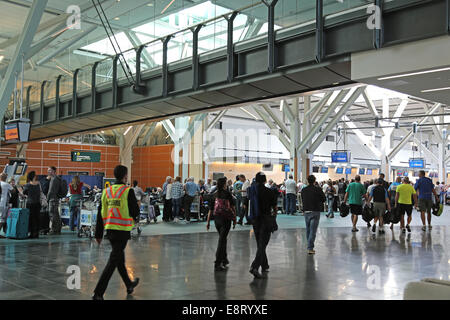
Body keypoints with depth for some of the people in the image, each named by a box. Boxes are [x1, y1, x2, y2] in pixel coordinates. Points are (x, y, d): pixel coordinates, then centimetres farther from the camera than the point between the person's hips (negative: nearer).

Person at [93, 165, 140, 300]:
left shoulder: (106, 191, 5)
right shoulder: (128, 191, -12)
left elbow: (101, 214, 7)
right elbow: (135, 212, -11)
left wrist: (99, 233, 12)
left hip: (109, 229, 7)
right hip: (122, 230, -7)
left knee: (120, 258, 20)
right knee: (113, 261, -2)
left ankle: (129, 285, 38)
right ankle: (98, 293, -4)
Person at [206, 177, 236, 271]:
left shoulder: (214, 195, 4)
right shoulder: (228, 194, -7)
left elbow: (210, 209, 5)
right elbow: (233, 207, -6)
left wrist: (208, 222, 9)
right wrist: (234, 219, 2)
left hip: (216, 219, 5)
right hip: (226, 219, -5)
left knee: (222, 239, 21)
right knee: (222, 240, -4)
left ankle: (224, 259, 32)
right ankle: (217, 264, -7)